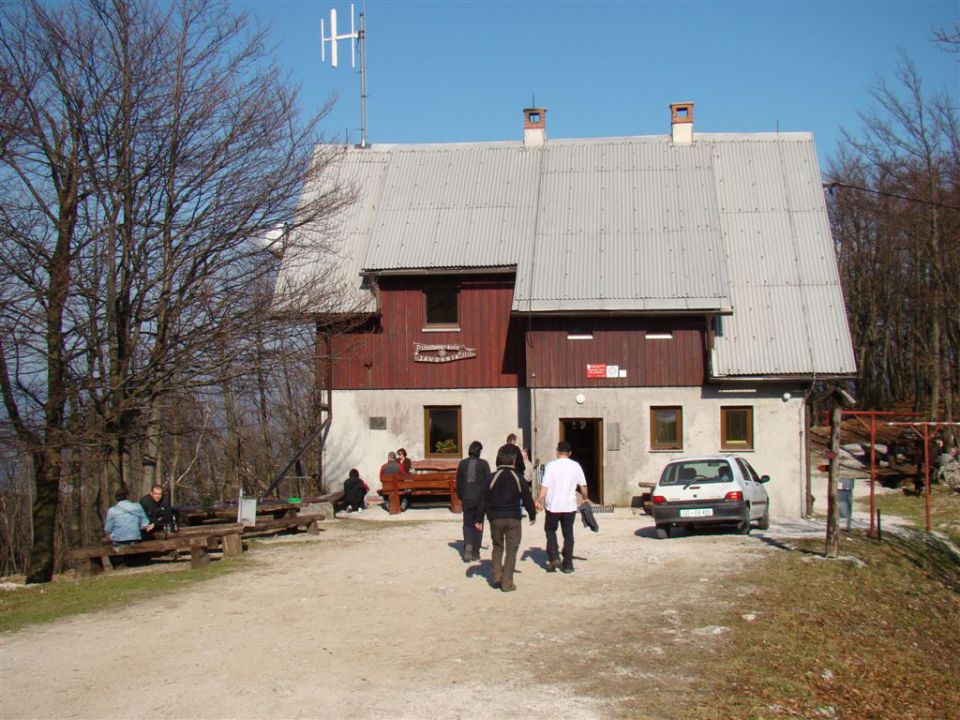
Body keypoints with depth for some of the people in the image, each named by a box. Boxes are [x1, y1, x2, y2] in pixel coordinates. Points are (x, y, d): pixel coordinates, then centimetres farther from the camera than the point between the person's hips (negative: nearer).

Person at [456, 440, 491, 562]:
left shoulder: (462, 463, 1)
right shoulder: (483, 464, -6)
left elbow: (458, 482, 6)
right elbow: (488, 482, -5)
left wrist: (460, 497, 15)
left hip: (466, 498, 2)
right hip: (480, 498, -1)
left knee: (467, 523, 11)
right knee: (478, 524, 9)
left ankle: (468, 544, -15)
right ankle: (475, 553, 10)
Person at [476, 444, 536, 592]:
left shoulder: (492, 477, -4)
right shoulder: (518, 478, -6)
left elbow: (483, 499, -2)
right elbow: (527, 498, 1)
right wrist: (532, 515, 16)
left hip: (495, 518, 2)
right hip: (513, 518, -1)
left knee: (497, 546, 20)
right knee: (511, 549, 6)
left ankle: (497, 576, 10)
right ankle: (507, 582, 3)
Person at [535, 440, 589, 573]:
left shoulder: (551, 465, -8)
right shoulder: (576, 466, 1)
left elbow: (544, 486, -12)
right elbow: (583, 485, 6)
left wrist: (539, 501, -5)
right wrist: (585, 498, 22)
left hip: (553, 506, -2)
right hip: (570, 506, 2)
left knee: (550, 530, 17)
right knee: (568, 534, 10)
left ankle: (553, 558, 3)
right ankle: (567, 564, 10)